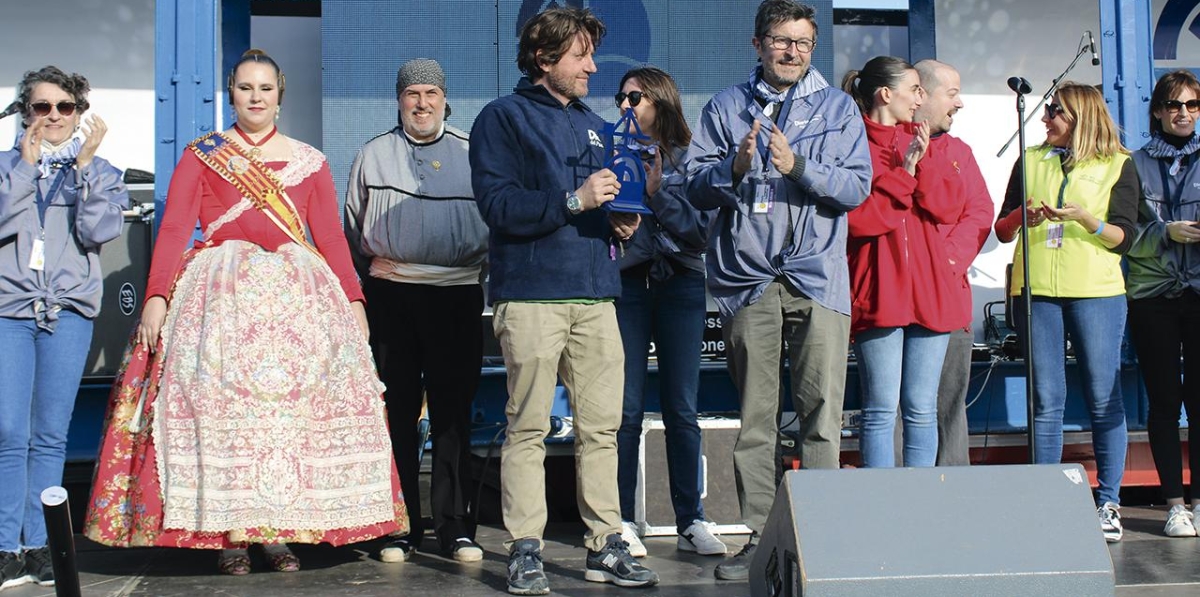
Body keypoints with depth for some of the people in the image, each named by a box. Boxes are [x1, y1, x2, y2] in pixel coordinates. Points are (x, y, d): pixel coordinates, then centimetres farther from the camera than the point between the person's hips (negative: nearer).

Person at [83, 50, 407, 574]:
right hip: (219, 293, -1)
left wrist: (354, 299, 0)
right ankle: (227, 534, -4)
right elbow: (173, 229, 1)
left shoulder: (308, 162, 15)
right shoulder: (201, 155, 11)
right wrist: (156, 296, -11)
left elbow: (331, 237, 11)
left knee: (292, 398, -8)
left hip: (296, 294, 1)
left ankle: (279, 530, -1)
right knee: (218, 400, -10)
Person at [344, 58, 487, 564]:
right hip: (390, 294, 1)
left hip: (456, 294, -1)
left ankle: (455, 526, 7)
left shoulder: (471, 152, 10)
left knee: (453, 409, 1)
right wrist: (361, 287, 13)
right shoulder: (374, 156, 12)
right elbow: (353, 229, 17)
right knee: (397, 409, 3)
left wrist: (489, 272, 8)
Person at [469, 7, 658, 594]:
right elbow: (498, 204, -11)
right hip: (531, 292, -6)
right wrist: (574, 200, -17)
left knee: (601, 426, 4)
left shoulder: (593, 125, 22)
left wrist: (621, 221, 10)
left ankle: (605, 546, 11)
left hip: (594, 292, 6)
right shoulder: (504, 117, 2)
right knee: (528, 429, -3)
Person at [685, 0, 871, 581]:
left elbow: (858, 186, 1)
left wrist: (798, 166, -13)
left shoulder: (838, 107, 12)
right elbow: (695, 186, 7)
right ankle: (759, 537, 9)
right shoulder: (726, 107, 14)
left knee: (822, 412, -6)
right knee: (754, 416, 3)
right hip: (747, 276, 1)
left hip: (818, 276, -1)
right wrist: (735, 165, -11)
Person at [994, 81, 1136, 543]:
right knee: (1046, 400, 2)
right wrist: (1022, 215, -7)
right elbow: (1002, 231, 13)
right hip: (1036, 291, 2)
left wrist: (1085, 218, -17)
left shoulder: (1118, 166, 7)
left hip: (1096, 292, -2)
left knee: (1103, 399, 0)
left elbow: (1123, 239, -1)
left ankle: (1108, 503, 7)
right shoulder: (1031, 161, 16)